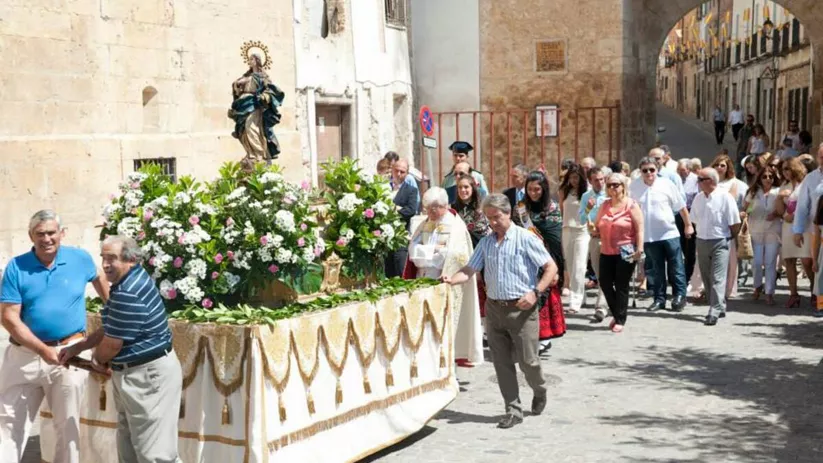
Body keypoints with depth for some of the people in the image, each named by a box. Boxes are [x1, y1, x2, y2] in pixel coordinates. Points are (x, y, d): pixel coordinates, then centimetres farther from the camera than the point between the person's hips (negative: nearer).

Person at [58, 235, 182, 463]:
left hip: (149, 375, -12)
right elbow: (110, 329, 19)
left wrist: (97, 359, 2)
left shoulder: (129, 294, -26)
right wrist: (77, 348, 14)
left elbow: (112, 343, -20)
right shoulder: (130, 281, 9)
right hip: (132, 373, 12)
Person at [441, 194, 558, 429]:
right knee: (502, 363, 5)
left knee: (527, 361, 0)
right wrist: (452, 280, -13)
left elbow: (551, 268, -6)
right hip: (494, 308, 5)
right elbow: (469, 270, 7)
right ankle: (513, 410, 14)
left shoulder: (525, 238, -6)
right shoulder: (486, 243, 10)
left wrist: (535, 292, -17)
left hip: (521, 309, -5)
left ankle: (540, 392, 31)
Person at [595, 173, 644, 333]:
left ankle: (620, 320, 9)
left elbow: (639, 229, -9)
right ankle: (616, 314, 23)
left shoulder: (631, 205, -4)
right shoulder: (605, 205, 13)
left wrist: (639, 249, -16)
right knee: (605, 283, 4)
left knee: (621, 287, -1)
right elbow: (597, 225, 23)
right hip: (606, 252, 6)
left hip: (625, 253, -6)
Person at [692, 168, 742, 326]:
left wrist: (728, 237, 2)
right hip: (702, 242, 6)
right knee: (707, 278, 12)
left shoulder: (725, 197, -13)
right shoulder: (698, 198, 5)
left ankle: (715, 312, -12)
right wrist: (704, 232, 15)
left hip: (720, 243, -6)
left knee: (717, 278, -10)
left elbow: (735, 223, -9)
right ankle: (719, 307, 25)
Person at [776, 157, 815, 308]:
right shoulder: (784, 186, 17)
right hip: (788, 226, 6)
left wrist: (795, 216, -10)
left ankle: (815, 288, 7)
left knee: (806, 260, -13)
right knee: (789, 260, 0)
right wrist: (780, 197, -3)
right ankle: (793, 295, 3)